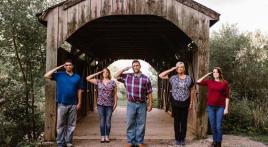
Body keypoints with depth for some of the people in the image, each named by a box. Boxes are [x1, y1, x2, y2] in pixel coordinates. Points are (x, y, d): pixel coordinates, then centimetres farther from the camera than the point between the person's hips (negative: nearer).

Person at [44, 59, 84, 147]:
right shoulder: (59, 75, 4)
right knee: (60, 124, 4)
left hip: (73, 105, 2)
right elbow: (46, 76, -5)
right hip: (62, 104, -1)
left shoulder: (77, 77, 7)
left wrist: (79, 103, 4)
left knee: (71, 125, 7)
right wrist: (58, 68, -2)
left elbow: (79, 90, 9)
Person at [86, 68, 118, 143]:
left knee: (108, 121, 2)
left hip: (110, 104, 0)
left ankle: (107, 136, 12)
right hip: (100, 104, 0)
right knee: (102, 121, 4)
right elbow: (88, 78, -1)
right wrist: (97, 73, 1)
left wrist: (115, 103, -2)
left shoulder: (113, 82, 3)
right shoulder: (98, 82, 4)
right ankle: (102, 136, 11)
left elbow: (115, 94, 4)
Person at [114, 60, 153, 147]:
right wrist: (124, 69, -2)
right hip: (131, 104, 1)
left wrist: (150, 104, -1)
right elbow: (116, 76, 9)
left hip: (142, 104, -1)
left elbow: (149, 93, 2)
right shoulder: (127, 76, 4)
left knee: (141, 124, 7)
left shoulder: (146, 78, 0)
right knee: (130, 124, 7)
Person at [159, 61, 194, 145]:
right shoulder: (173, 78, 0)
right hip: (175, 103, 0)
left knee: (184, 121, 7)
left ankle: (182, 139, 17)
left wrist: (191, 102, 3)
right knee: (176, 121, 7)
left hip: (185, 103, 0)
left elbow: (191, 91, 7)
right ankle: (177, 139, 16)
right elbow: (161, 75, -5)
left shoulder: (188, 78, 2)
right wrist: (172, 69, -5)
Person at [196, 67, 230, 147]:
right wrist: (207, 75, 5)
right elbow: (198, 82, 3)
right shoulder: (209, 82, 5)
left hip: (220, 107, -2)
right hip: (210, 107, 3)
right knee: (213, 126, 10)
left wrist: (226, 108, -5)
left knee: (218, 126, -2)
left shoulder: (224, 83, -1)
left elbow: (227, 96, -1)